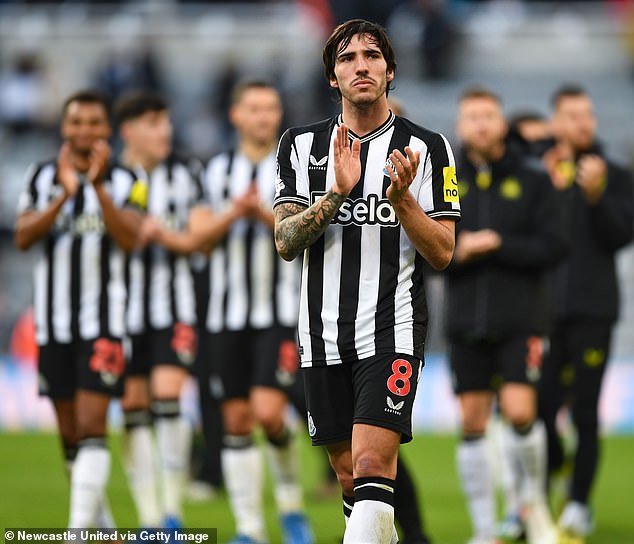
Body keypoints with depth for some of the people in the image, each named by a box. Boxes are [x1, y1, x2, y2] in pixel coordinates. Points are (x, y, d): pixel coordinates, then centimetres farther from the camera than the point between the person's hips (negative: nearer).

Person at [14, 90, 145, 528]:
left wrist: (99, 186, -22)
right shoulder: (43, 177, 8)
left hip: (103, 323, -4)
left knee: (91, 426, -13)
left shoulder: (125, 182, 1)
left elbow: (129, 238, -14)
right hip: (54, 323, 4)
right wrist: (64, 195, -19)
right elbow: (24, 237, -6)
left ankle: (81, 529, -18)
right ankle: (104, 523, 23)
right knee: (70, 434, 9)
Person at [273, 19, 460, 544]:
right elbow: (286, 241, -1)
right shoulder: (301, 144, 8)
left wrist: (400, 198, -18)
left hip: (393, 327, -3)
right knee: (349, 476, 8)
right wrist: (338, 192, -16)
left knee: (372, 463, -19)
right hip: (323, 334, 4)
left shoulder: (427, 149, 1)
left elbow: (442, 253, -1)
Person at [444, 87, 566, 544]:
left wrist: (497, 244, -14)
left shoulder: (534, 182, 2)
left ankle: (534, 498, 12)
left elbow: (554, 246, -7)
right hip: (467, 322, 2)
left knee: (519, 412, -15)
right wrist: (458, 251, -14)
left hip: (521, 320, -2)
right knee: (472, 423, 2)